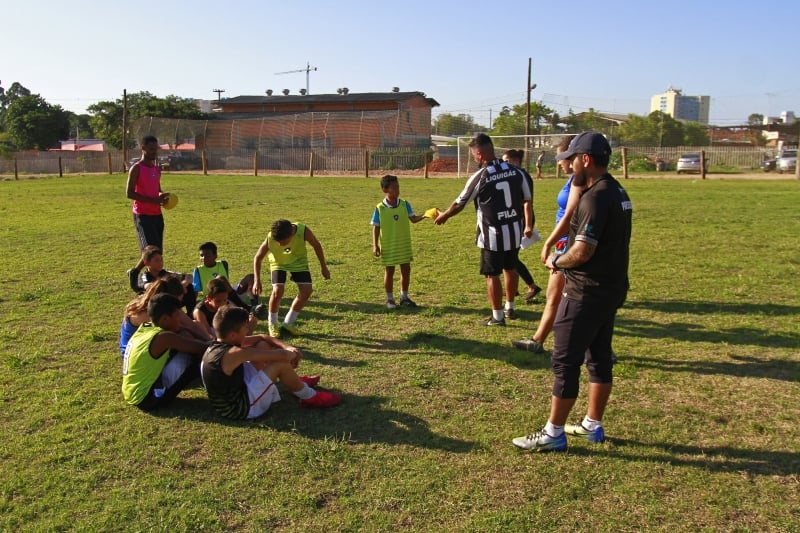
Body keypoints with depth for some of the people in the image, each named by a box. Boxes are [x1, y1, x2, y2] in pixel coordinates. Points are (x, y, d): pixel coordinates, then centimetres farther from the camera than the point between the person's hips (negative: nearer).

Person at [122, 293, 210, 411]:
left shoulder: (144, 328, 4)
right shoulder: (163, 337, -21)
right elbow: (202, 348, -19)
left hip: (132, 394, 9)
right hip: (146, 398, -9)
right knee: (192, 356, -14)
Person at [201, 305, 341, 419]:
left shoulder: (219, 344, -1)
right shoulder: (234, 353, -29)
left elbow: (261, 337, 6)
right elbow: (283, 356, -27)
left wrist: (288, 347, -8)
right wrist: (293, 354, -4)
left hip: (232, 394, 10)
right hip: (241, 407, -9)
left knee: (263, 346, 8)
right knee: (281, 363, -16)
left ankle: (296, 382, 26)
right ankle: (310, 397, 7)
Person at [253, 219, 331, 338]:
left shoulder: (303, 231, -35)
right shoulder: (270, 239, -33)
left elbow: (316, 246, -14)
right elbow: (258, 258, -16)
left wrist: (324, 268, -6)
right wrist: (257, 281, -22)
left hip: (298, 261, 2)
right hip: (278, 262, -2)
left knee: (307, 290, -10)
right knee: (277, 291, -20)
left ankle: (288, 323, 7)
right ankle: (272, 324, 5)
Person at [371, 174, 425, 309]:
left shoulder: (404, 204, -2)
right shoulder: (380, 208, -10)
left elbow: (413, 219, -8)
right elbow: (376, 228, -6)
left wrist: (425, 215, -27)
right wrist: (375, 245, -10)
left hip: (404, 244, 3)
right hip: (388, 246, -3)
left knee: (406, 270, 9)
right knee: (389, 271, 6)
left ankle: (404, 297, 25)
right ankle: (390, 299, 20)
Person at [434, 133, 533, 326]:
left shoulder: (480, 176, -13)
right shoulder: (515, 171, 0)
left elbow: (460, 203, -2)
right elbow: (527, 200, 6)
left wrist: (444, 216, 16)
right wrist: (528, 225, 17)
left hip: (493, 234, -6)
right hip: (515, 231, 6)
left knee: (492, 275, 5)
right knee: (510, 269, 21)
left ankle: (498, 317, 13)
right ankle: (509, 307, 36)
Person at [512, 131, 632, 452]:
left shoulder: (596, 197, -21)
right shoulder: (618, 192, 11)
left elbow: (582, 252, -26)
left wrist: (556, 261, -7)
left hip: (587, 293, -10)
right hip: (612, 288, 10)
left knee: (565, 362, -2)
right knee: (599, 357, 17)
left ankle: (553, 434, 8)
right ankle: (593, 426, 30)